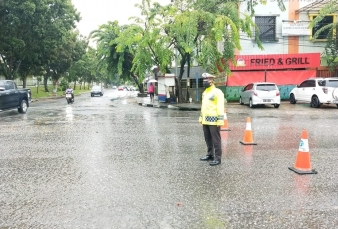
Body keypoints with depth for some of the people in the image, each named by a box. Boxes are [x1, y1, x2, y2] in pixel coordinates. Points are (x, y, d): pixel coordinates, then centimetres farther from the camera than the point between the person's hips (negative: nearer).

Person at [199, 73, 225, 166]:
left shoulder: (217, 92, -10)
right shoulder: (205, 93, 17)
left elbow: (220, 107, -15)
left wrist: (221, 119, -21)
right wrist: (201, 117, 22)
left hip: (214, 120, -8)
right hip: (206, 120, 9)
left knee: (216, 140, -4)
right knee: (208, 139, 16)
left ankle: (217, 158, 1)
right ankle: (210, 154, 28)